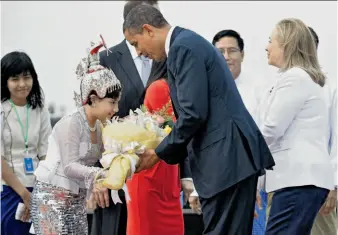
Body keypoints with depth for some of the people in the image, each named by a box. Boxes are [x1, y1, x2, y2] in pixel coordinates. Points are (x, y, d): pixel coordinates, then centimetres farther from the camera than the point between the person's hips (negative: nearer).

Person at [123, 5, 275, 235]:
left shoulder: (183, 47, -11)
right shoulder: (190, 42, 20)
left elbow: (194, 113, -18)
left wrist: (159, 153, -6)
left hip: (226, 157, -10)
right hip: (229, 155, 10)